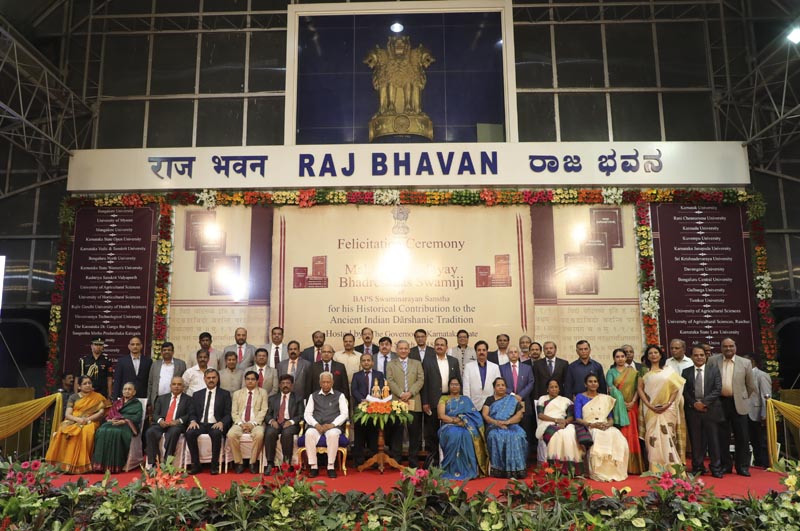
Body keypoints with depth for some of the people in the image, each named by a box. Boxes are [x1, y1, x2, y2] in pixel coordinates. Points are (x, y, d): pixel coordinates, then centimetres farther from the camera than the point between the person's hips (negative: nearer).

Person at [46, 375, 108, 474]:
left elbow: (101, 412, -1)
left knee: (86, 432, -37)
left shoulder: (97, 397, 10)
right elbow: (67, 415, 3)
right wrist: (78, 419, -18)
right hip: (73, 422, 2)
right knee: (63, 431, -33)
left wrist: (87, 419, -15)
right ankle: (64, 463, -30)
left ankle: (80, 464, -36)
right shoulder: (73, 397, 12)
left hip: (90, 422, -2)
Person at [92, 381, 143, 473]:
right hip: (114, 423, 4)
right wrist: (111, 419, -8)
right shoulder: (117, 403, 29)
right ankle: (101, 464, -31)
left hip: (127, 426, -4)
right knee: (101, 431, -29)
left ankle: (113, 465, -36)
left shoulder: (137, 404, 16)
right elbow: (110, 415, 16)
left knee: (116, 432, -36)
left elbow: (137, 418, 0)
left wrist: (123, 421, -15)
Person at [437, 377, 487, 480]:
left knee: (466, 434, -36)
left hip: (465, 426, 1)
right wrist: (456, 420, -13)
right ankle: (453, 470, -33)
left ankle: (467, 470, -32)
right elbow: (441, 415, 1)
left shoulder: (466, 399, 21)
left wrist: (463, 420, -12)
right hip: (449, 426, -1)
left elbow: (473, 414, 7)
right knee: (453, 434, -38)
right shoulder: (444, 399, 17)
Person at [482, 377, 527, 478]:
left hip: (511, 426, 1)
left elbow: (519, 415, 2)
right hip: (494, 426, 0)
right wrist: (496, 422, -17)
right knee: (495, 436, -34)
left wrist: (507, 422, -16)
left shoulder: (512, 400, 15)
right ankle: (499, 469, -31)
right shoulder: (489, 400, 14)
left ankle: (515, 469, -28)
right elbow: (485, 415, 0)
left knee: (517, 436, -32)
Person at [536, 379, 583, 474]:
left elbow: (571, 417, 12)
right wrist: (556, 420, -9)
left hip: (563, 425, 2)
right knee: (557, 435, -39)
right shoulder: (542, 399, 19)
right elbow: (540, 415, 4)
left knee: (570, 434, -36)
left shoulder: (566, 400, 25)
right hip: (547, 425, -2)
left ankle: (571, 469, -38)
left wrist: (565, 422, -12)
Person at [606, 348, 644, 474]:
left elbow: (637, 388, 3)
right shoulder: (611, 372, 7)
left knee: (632, 435, 0)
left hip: (631, 407, 1)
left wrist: (633, 402, -10)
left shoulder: (633, 372, 11)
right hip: (617, 407, -1)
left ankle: (633, 465, 7)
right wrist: (621, 402, -14)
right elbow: (610, 388, -5)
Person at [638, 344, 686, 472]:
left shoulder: (669, 371, 8)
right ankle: (655, 469, 3)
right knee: (653, 437, -2)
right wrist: (649, 405, -8)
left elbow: (676, 388, 1)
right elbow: (640, 389, 3)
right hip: (651, 411, 0)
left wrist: (668, 404, -10)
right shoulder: (645, 372, 9)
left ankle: (670, 468, 6)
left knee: (667, 436, -2)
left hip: (667, 409, 0)